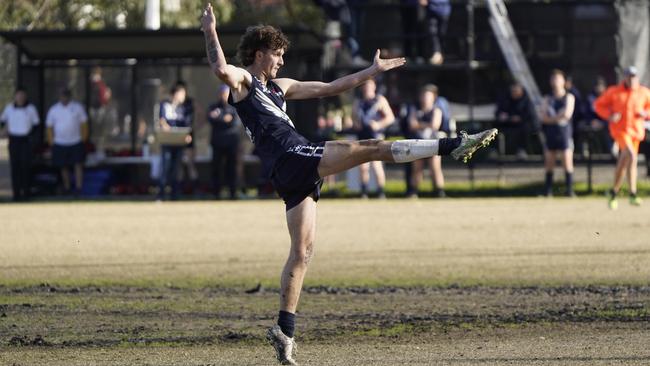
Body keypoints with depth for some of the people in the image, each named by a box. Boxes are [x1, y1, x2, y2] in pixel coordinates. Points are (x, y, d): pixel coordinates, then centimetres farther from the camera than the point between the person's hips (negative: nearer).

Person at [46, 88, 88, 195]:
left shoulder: (77, 107, 2)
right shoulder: (53, 110, 4)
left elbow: (84, 124, 4)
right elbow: (49, 127, 7)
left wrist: (83, 140, -1)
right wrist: (51, 143, 1)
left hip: (76, 143, -1)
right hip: (60, 144, 1)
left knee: (78, 165, -9)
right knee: (64, 167, 6)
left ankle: (78, 188, -9)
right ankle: (67, 188, 17)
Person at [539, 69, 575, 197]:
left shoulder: (569, 97, 7)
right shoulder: (547, 99, 13)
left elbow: (567, 114, -6)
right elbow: (544, 117, 1)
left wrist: (552, 118, -4)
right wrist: (559, 117, -9)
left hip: (564, 134, -2)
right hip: (550, 134, 2)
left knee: (567, 162, -8)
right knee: (549, 164, 2)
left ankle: (569, 189, -7)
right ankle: (548, 190, 5)